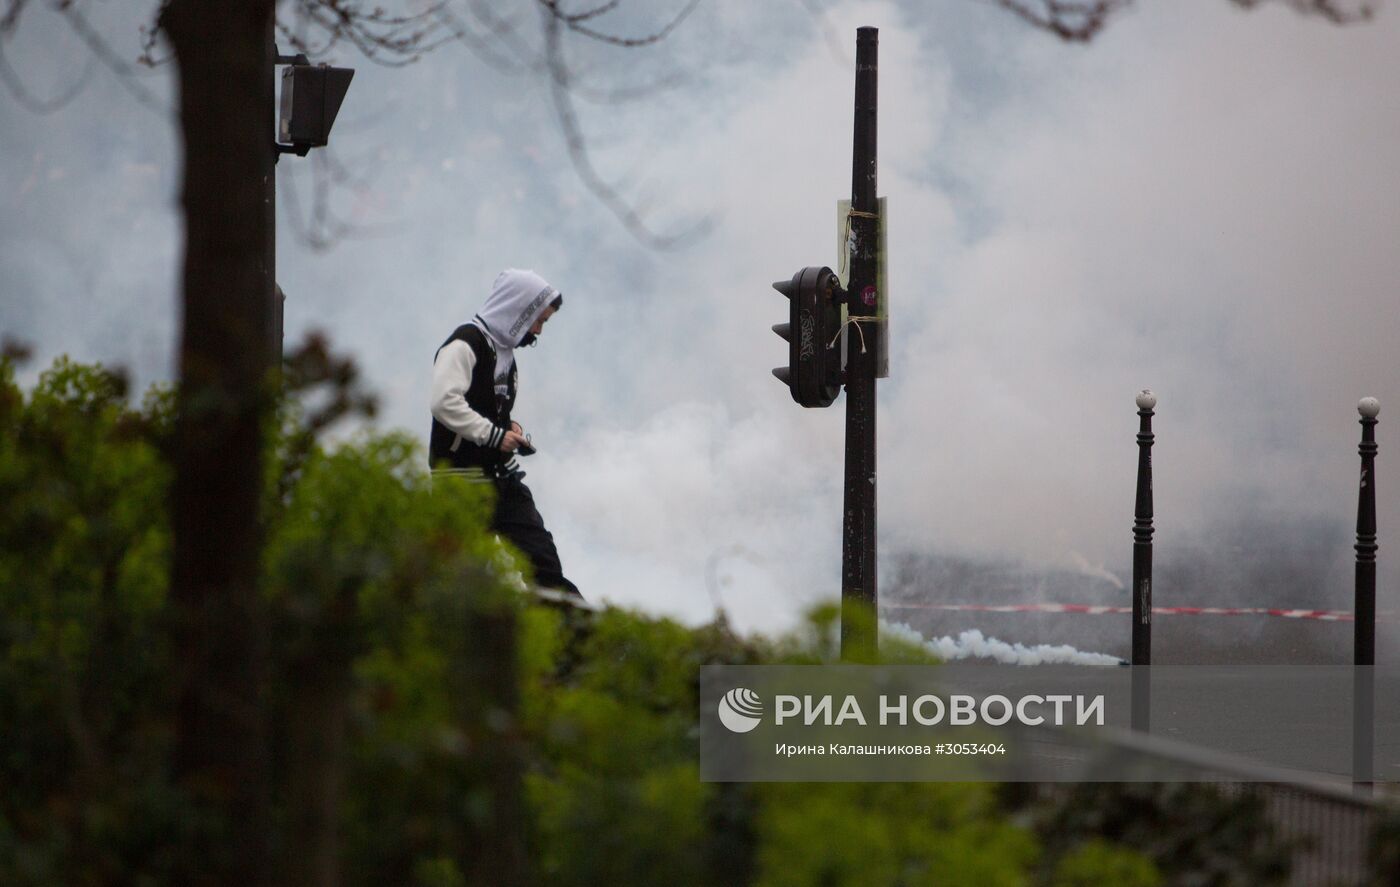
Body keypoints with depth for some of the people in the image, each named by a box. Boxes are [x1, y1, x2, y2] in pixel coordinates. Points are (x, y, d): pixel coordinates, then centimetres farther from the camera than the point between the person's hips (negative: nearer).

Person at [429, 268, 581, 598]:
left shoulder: (504, 351, 18)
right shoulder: (465, 344, -12)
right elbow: (445, 402, -24)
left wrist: (510, 428, 8)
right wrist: (495, 435, -20)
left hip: (502, 476, 9)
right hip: (463, 477, -9)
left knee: (543, 557, 2)